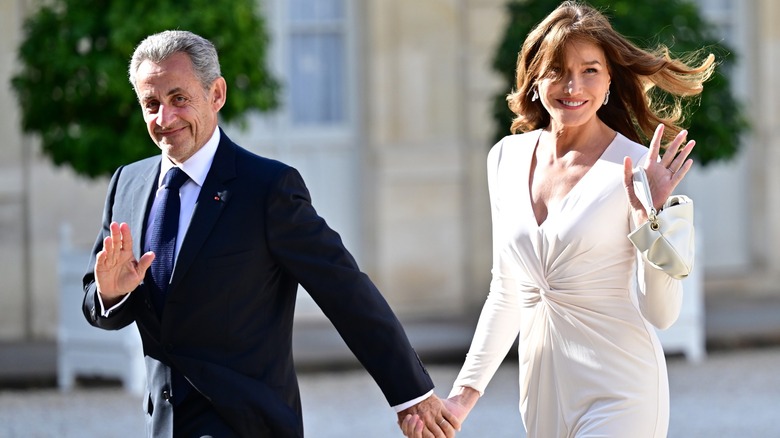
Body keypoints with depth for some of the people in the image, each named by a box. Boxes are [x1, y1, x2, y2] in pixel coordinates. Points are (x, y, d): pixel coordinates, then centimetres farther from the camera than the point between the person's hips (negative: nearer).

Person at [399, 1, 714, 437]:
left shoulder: (634, 169, -10)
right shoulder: (507, 159, 5)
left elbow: (661, 313, -10)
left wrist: (650, 216, -21)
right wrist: (465, 393, 12)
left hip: (616, 390, -5)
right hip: (542, 389, 5)